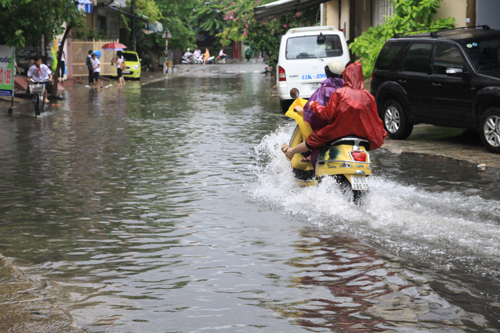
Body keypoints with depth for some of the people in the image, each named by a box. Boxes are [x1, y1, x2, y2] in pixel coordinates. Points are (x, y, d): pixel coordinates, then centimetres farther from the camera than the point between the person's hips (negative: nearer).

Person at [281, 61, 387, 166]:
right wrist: (381, 133, 18)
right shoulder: (367, 95, -2)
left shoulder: (339, 93, -13)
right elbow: (374, 118, 3)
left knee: (315, 138, 15)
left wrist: (314, 106, 4)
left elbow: (327, 114, -13)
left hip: (339, 132, -5)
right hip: (361, 133, 5)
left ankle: (291, 151, 31)